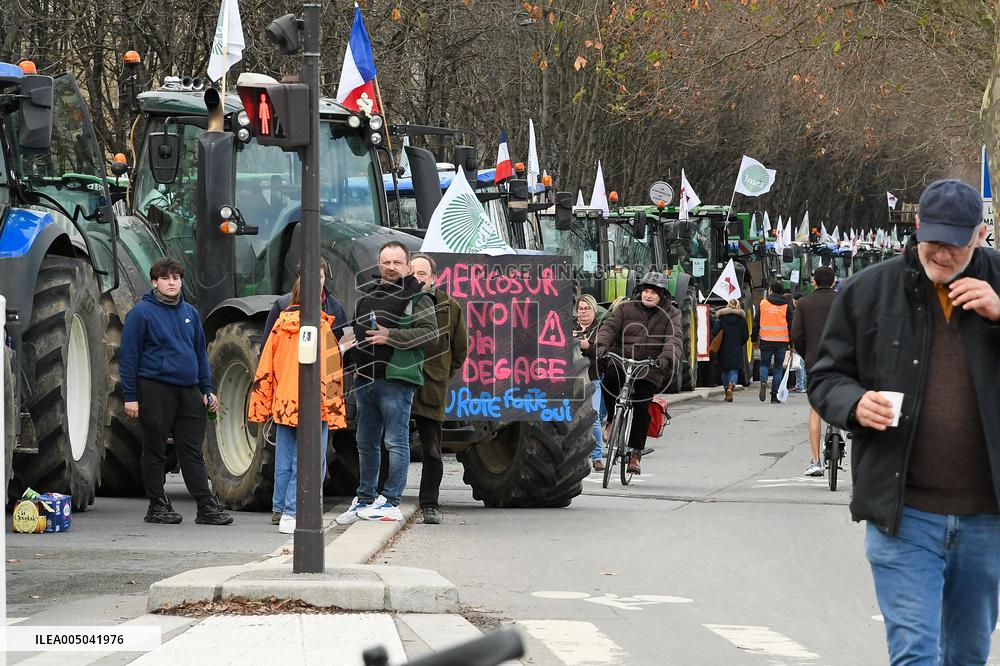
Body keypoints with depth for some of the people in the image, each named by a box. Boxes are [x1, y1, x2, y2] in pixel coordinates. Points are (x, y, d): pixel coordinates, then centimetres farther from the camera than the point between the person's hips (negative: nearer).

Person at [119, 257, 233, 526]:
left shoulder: (189, 312, 14)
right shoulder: (142, 313, -4)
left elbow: (200, 352, 21)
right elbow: (129, 356, -5)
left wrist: (207, 389, 15)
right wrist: (130, 396, -9)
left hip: (188, 390, 5)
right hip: (155, 390, -5)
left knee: (192, 450, 4)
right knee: (155, 451, 4)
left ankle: (207, 507, 3)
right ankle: (157, 506, 11)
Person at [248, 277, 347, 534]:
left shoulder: (280, 325, 5)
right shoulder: (320, 328, -10)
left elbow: (265, 369, 9)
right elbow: (329, 373, -12)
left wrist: (261, 405, 17)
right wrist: (335, 412, -9)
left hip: (283, 405, 5)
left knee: (284, 462, 16)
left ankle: (279, 509, 24)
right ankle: (291, 514, -9)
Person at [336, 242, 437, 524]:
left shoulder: (416, 297, -2)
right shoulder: (367, 295, 19)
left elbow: (430, 333, -13)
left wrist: (391, 336, -18)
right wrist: (357, 365, 15)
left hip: (396, 380, -7)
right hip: (365, 380, 7)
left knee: (396, 442, -5)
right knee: (366, 444, 13)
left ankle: (390, 502, -3)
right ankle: (364, 499, 21)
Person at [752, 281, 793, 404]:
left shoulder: (763, 304, 2)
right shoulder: (787, 306, 2)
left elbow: (756, 323, 5)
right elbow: (791, 325, 3)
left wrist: (754, 339, 14)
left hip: (766, 341, 0)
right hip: (782, 341, 0)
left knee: (764, 364, 14)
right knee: (778, 367, 7)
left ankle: (763, 381, -17)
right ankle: (775, 396, 4)